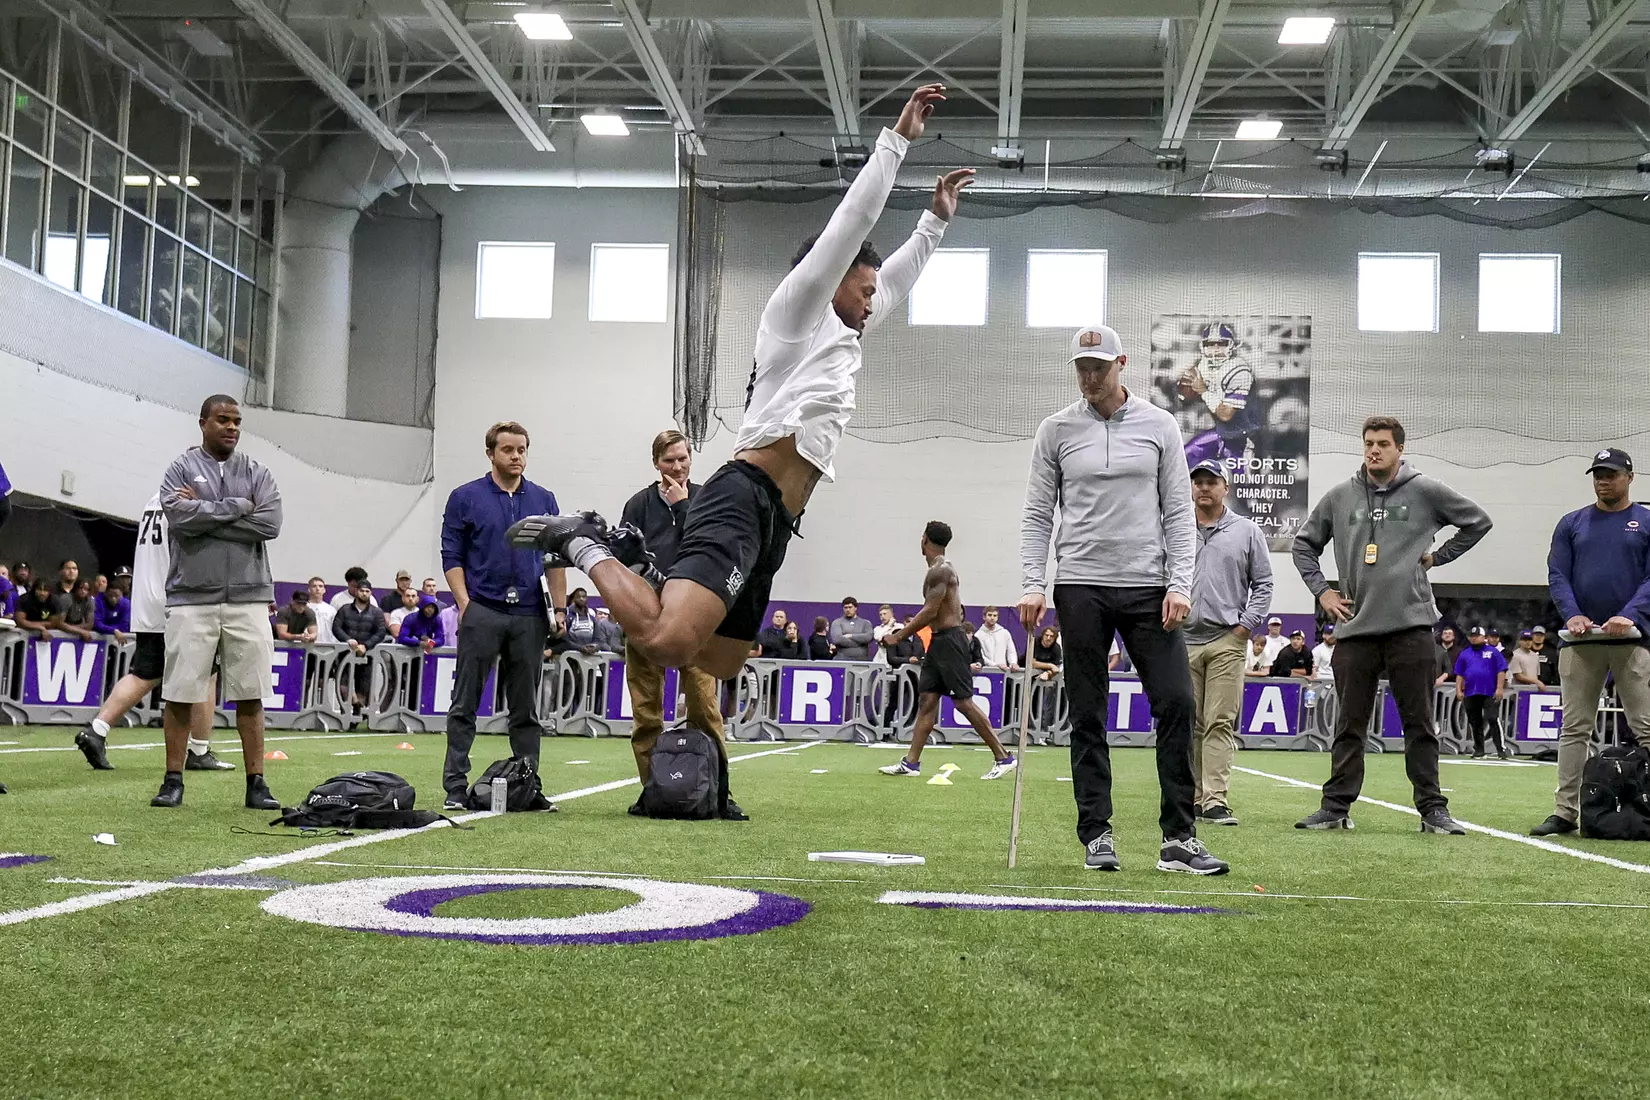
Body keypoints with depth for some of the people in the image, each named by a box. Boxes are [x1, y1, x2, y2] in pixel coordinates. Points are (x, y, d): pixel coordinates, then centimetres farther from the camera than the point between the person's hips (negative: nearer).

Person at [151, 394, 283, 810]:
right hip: (192, 596, -2)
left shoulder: (257, 473, 11)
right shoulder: (181, 468, 5)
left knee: (250, 694, 2)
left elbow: (270, 524, -6)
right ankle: (174, 781, 10)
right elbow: (179, 517, -13)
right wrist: (237, 507, -7)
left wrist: (206, 513, -7)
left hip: (248, 597, 2)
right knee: (180, 692, 1)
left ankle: (256, 783, 6)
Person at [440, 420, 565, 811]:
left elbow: (555, 559, 13)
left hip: (529, 615, 3)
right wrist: (465, 604, -9)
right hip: (482, 612, -3)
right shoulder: (465, 498, 3)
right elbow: (452, 556, 2)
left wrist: (560, 609, 5)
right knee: (465, 703, -1)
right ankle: (456, 786, 2)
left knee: (526, 708, 7)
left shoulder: (544, 500, 12)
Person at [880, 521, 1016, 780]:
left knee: (963, 701, -9)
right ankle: (911, 762, 7)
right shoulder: (940, 570, 16)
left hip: (949, 640, -10)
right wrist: (905, 630, 21)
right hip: (938, 641, 10)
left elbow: (930, 612, -19)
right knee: (927, 699, 7)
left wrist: (899, 636, -14)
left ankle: (1004, 757, -4)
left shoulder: (940, 570, -14)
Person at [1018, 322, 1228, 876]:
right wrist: (1033, 584, -6)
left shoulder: (1159, 425, 6)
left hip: (1148, 587, 0)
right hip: (1081, 587, 0)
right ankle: (1097, 836, 10)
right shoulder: (1056, 430, 6)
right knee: (1088, 717, 2)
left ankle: (1179, 839, -2)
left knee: (1177, 703, -8)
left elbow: (1179, 512, 5)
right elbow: (1038, 515, 6)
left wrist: (1179, 584, -5)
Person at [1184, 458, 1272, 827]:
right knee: (1188, 725, 4)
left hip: (1227, 641, -2)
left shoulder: (1247, 531, 8)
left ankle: (1216, 801, -10)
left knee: (1220, 723, -7)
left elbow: (1263, 584, 8)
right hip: (1183, 640, 2)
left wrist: (1246, 625, -2)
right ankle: (1192, 800, 10)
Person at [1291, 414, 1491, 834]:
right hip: (1354, 627, 2)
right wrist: (1321, 590, 8)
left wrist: (1437, 555, 5)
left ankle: (1432, 809, 8)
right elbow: (1304, 544, 19)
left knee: (1419, 723, 2)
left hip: (1410, 625, -2)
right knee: (1349, 724, 6)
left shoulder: (1425, 491, 2)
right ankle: (1336, 806, 11)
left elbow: (1478, 521, 12)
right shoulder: (1340, 497, 8)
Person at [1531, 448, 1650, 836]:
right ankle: (1566, 812, 3)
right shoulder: (1571, 524, 13)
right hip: (1581, 640, 2)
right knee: (1574, 728, 2)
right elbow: (1557, 576, 6)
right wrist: (1571, 614, -12)